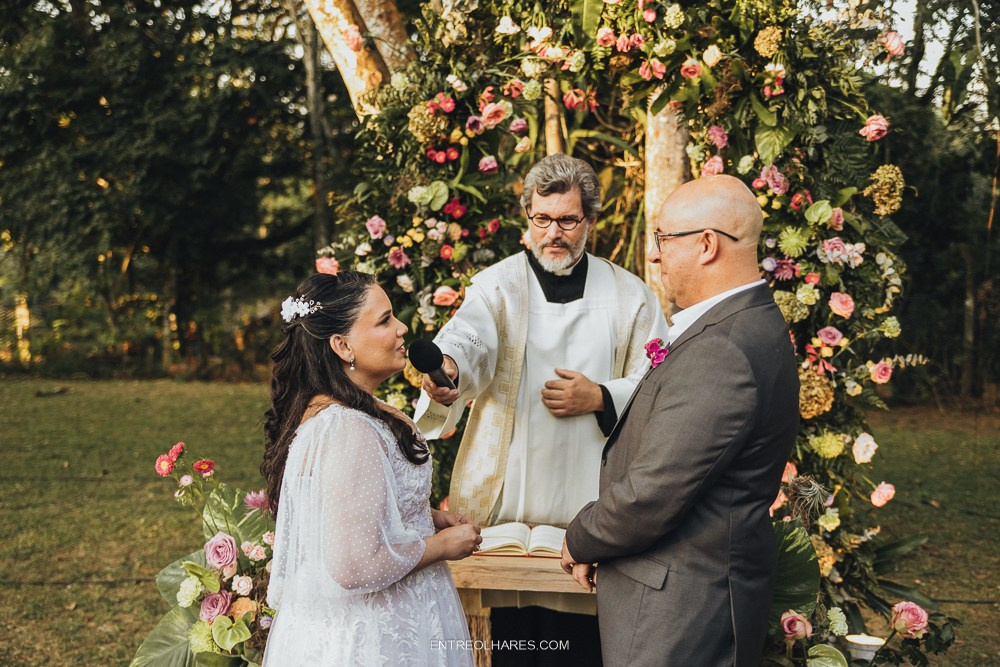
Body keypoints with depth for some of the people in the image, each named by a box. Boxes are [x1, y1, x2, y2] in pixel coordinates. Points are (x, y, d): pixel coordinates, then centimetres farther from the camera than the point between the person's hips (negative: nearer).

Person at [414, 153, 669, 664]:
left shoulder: (630, 297, 6)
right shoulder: (498, 286, 1)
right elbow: (468, 337, -20)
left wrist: (600, 399, -10)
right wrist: (446, 366, -42)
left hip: (592, 503, 1)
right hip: (509, 500, -1)